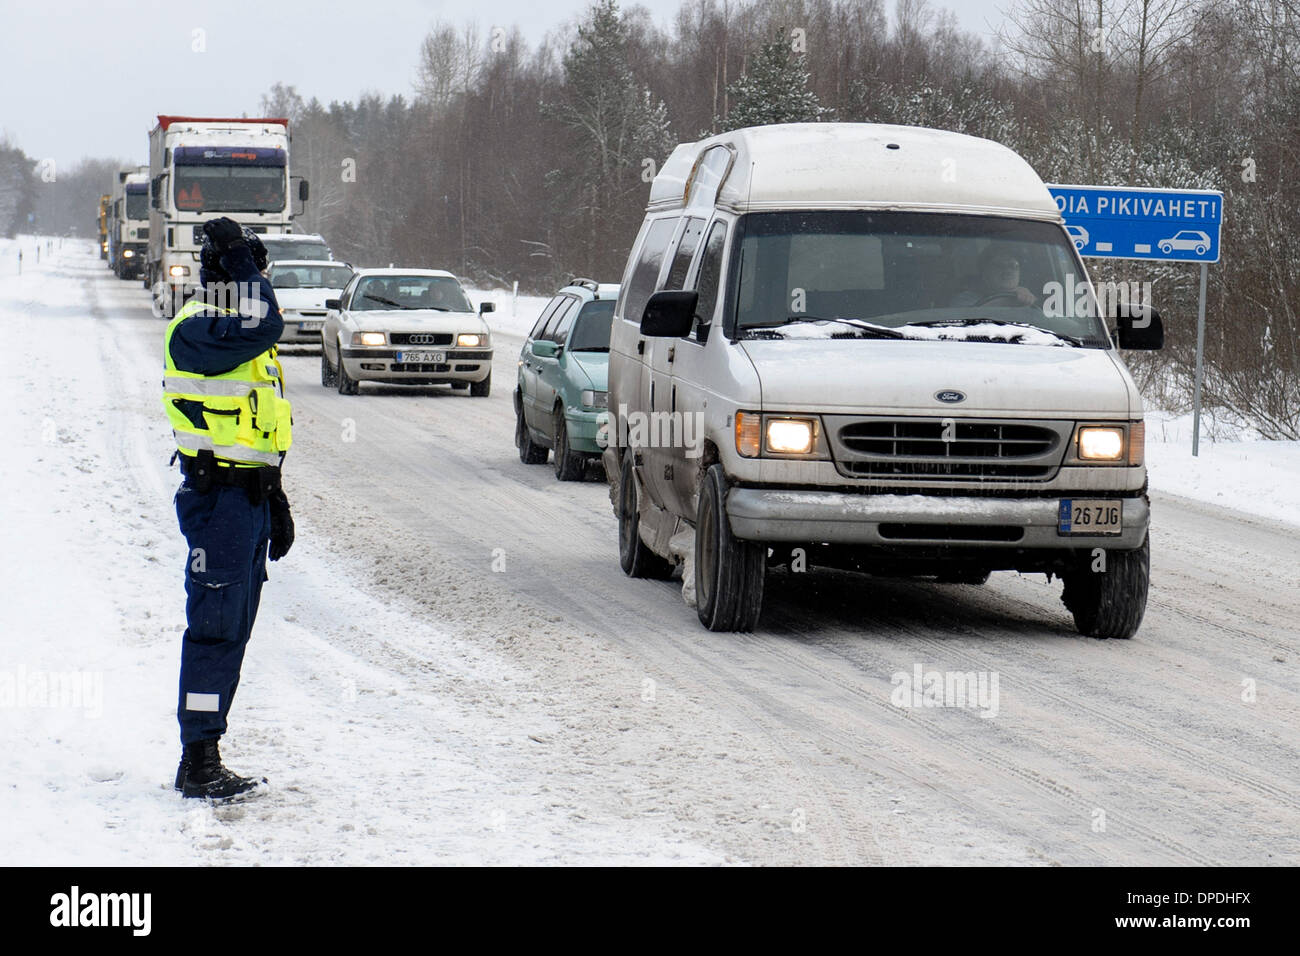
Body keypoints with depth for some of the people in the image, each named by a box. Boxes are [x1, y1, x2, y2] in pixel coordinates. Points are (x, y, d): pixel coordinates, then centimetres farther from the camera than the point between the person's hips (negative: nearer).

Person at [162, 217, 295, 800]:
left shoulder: (241, 337, 18)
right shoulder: (194, 331, -12)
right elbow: (261, 327, -32)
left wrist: (275, 501, 25)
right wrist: (236, 256, -21)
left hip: (248, 495, 9)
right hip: (217, 495, -9)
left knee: (233, 630, 11)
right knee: (215, 626, -9)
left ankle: (204, 759, 17)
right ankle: (197, 763, -5)